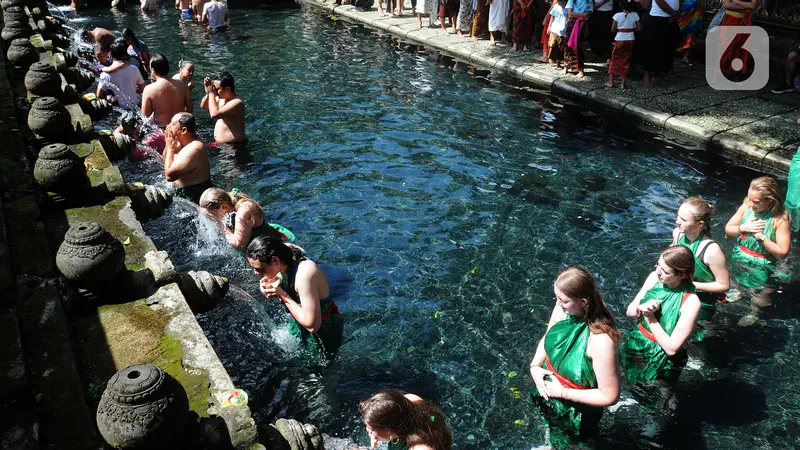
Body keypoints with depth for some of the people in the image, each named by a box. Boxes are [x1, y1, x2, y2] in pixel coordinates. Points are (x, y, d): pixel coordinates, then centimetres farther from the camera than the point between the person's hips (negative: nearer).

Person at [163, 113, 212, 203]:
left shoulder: (193, 149, -27)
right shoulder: (183, 141, 2)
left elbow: (169, 175, -26)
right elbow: (165, 160, 16)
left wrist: (170, 147, -17)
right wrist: (168, 145, -3)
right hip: (183, 190, 9)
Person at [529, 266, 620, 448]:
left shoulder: (601, 340, -39)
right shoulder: (562, 309, -21)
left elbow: (610, 396, -30)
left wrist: (563, 392, -25)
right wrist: (535, 366, -14)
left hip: (577, 409, -5)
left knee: (570, 443, 27)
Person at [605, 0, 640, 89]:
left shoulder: (617, 15, -9)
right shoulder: (635, 15, -3)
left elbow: (613, 29, -5)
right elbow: (639, 28, 2)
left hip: (619, 40, -2)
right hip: (630, 40, 2)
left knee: (614, 60, 10)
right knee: (626, 61, 8)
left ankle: (611, 82, 8)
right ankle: (622, 83, 5)